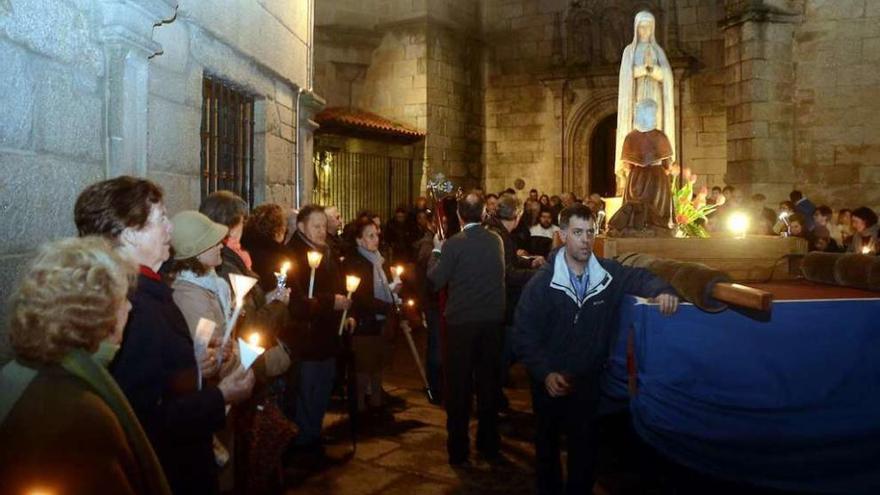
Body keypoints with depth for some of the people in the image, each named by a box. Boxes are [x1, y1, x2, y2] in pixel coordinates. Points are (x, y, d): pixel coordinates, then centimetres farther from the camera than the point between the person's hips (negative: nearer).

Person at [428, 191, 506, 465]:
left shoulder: (454, 244, -13)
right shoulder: (496, 240, 1)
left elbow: (436, 280, -10)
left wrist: (437, 251, 5)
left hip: (462, 321, -4)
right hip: (492, 319, 4)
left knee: (459, 384, 6)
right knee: (488, 380, 15)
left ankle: (458, 449, 13)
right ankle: (489, 442, 26)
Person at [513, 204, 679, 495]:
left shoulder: (608, 273, -11)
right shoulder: (541, 284, -17)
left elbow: (640, 278, 4)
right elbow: (524, 335, -16)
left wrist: (661, 291, -19)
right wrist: (545, 373, -26)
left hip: (588, 379, 2)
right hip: (550, 380, -1)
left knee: (585, 444, 17)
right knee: (548, 442, 19)